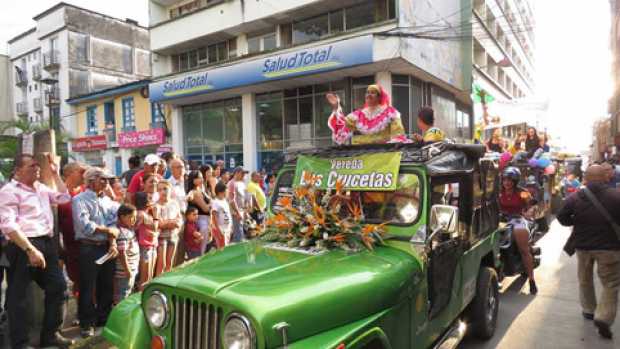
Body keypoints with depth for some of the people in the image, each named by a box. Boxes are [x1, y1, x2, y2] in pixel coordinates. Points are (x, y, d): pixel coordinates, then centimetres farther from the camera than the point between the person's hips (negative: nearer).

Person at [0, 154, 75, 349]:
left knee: (57, 286, 12)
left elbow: (64, 198, 23)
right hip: (23, 247, -8)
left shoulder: (41, 188, 16)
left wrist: (55, 174, 16)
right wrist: (30, 249, -23)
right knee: (18, 297, 2)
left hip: (47, 243, 8)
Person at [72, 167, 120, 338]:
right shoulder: (80, 200, -6)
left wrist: (113, 242, -10)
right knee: (87, 288, 3)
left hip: (107, 247, 6)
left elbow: (114, 223, 4)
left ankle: (104, 318, 28)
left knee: (107, 286, 13)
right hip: (89, 248, -6)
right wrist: (107, 230, -7)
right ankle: (87, 323, 16)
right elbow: (84, 225, -17)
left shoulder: (107, 200, 12)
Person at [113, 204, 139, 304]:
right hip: (124, 271, -10)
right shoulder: (122, 233, -23)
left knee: (127, 294, 21)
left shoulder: (130, 228, 4)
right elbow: (122, 253, -24)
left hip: (132, 270, 10)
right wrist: (127, 270, -22)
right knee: (121, 297, 3)